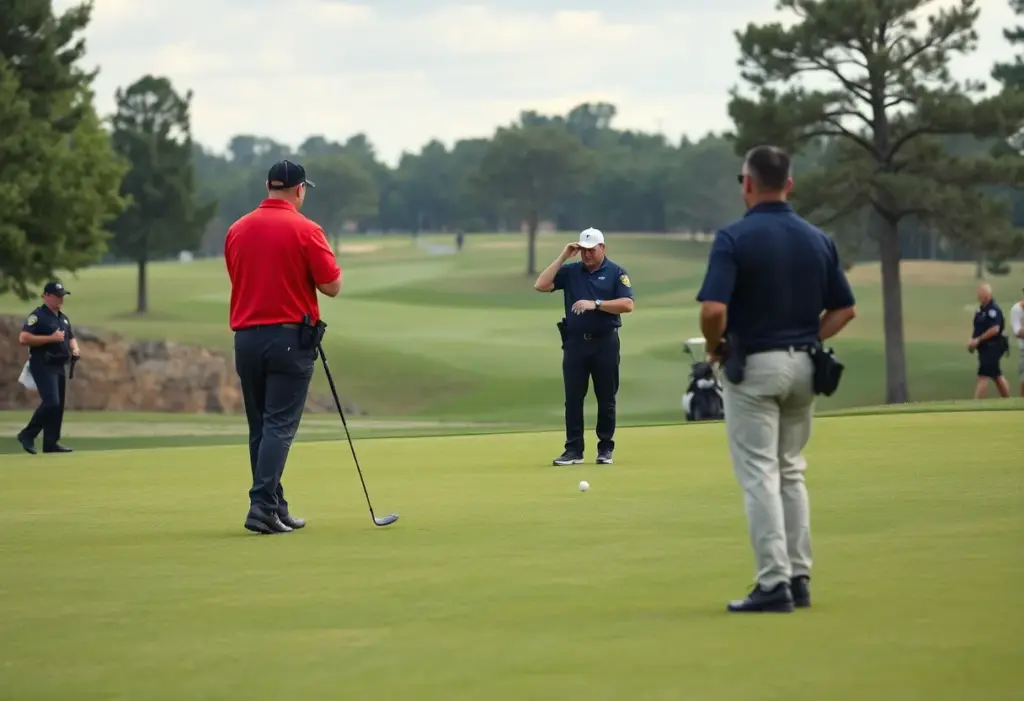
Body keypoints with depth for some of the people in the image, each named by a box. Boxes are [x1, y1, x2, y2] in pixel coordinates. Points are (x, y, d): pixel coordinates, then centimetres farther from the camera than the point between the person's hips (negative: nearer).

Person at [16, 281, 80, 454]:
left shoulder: (64, 318, 16)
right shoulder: (38, 316, -10)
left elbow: (71, 338, 29)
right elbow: (23, 338, -20)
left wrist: (74, 349, 5)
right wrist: (51, 338, -22)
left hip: (60, 366, 8)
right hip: (43, 366, -8)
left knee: (58, 405, 7)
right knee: (51, 402, -18)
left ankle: (51, 442, 12)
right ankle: (27, 435, -6)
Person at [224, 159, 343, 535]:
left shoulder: (237, 230, 7)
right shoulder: (305, 230, -9)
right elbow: (331, 286, -7)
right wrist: (327, 259, 13)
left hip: (246, 336, 5)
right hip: (289, 336, -5)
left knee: (260, 427, 11)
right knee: (280, 426, -7)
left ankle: (275, 508, 14)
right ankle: (262, 505, -18)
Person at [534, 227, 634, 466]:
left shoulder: (616, 273, 0)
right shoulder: (570, 271, 8)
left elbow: (627, 304, -10)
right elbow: (541, 285, -4)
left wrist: (595, 304, -19)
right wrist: (562, 257, -5)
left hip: (605, 342, -2)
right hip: (575, 341, 2)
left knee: (606, 398, 3)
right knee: (573, 397, 1)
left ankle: (605, 449, 11)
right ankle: (573, 449, 4)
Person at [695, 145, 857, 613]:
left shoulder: (734, 238, -13)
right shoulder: (817, 239, 5)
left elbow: (713, 310, -23)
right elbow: (844, 309, 8)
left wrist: (714, 348, -5)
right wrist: (808, 341, 11)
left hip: (751, 367, -5)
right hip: (803, 366, 5)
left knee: (760, 476, -3)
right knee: (791, 473, 16)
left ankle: (774, 583, -8)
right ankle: (799, 577, 14)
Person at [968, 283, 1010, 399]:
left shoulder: (993, 309, -17)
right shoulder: (981, 309, 14)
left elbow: (995, 329, -25)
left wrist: (978, 340, -20)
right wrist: (972, 341, 6)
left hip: (992, 347, -10)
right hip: (985, 347, 10)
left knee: (983, 375, -11)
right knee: (996, 376, 15)